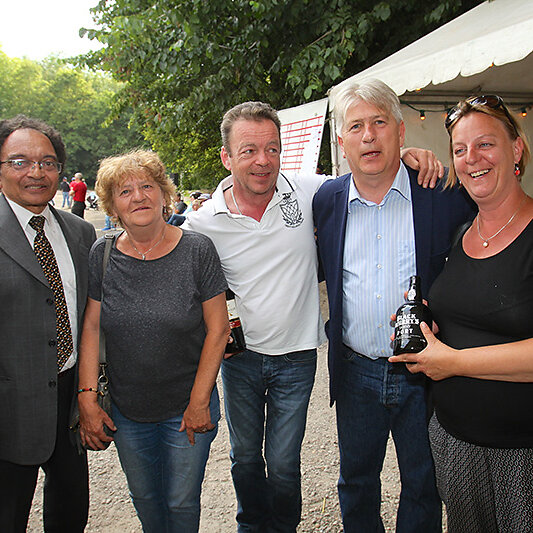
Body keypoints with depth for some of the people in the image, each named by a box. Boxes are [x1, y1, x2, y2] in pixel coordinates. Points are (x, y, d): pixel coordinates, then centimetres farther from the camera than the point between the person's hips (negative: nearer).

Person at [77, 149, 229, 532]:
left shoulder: (198, 250, -13)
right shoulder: (102, 256, -5)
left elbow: (217, 330, -11)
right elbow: (91, 329, -1)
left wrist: (199, 403, -11)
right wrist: (87, 397, -7)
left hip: (187, 410, -2)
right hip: (126, 411, 3)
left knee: (181, 501, 14)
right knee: (143, 497, 20)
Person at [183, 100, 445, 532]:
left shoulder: (308, 192, -11)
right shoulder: (202, 223, -10)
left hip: (296, 357, -1)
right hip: (239, 355, 1)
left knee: (283, 464, 12)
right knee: (245, 457, 21)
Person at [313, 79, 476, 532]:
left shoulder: (447, 196, -11)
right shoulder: (327, 199, -1)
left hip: (423, 374, -2)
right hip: (356, 371, 3)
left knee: (423, 486, 18)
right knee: (356, 481, 21)